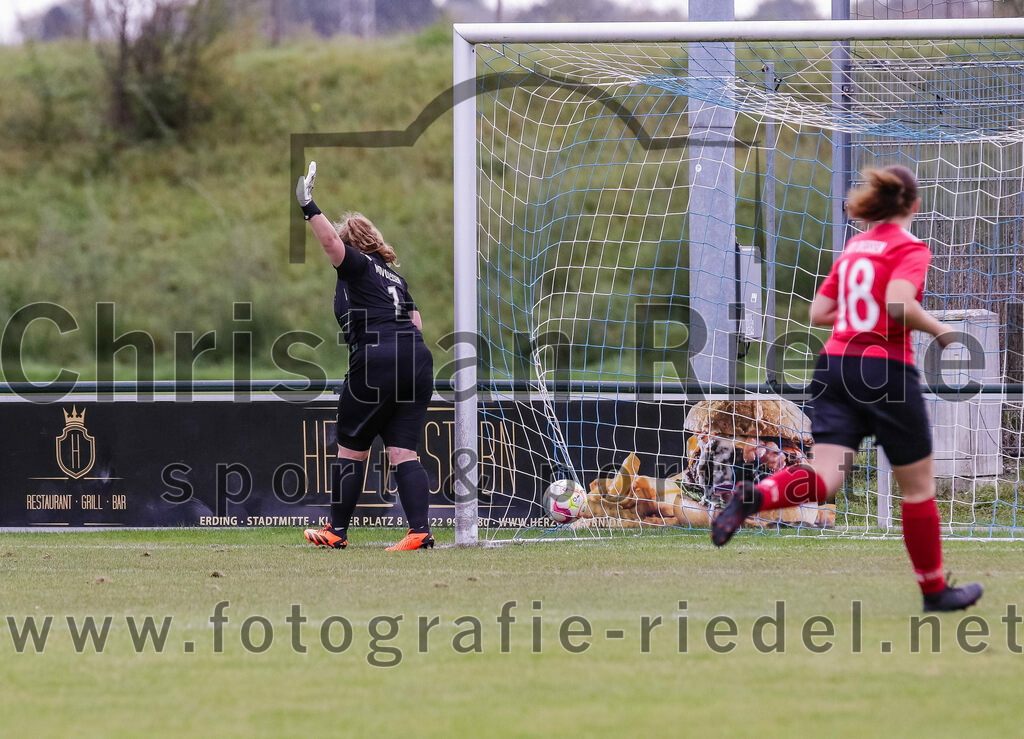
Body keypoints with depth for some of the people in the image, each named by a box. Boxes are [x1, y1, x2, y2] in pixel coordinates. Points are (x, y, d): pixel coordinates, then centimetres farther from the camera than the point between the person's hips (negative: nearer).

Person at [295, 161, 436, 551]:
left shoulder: (356, 265, 4)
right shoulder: (393, 275, 26)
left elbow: (331, 242, -15)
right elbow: (416, 323, 22)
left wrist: (309, 208, -15)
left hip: (377, 360, -7)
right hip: (417, 360, 7)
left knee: (350, 449, 5)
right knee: (404, 453, 2)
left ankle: (337, 530, 11)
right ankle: (420, 531, -12)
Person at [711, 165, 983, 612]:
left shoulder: (853, 248, 14)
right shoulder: (910, 248, -6)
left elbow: (818, 312, 15)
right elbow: (900, 303, -23)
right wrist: (940, 330, -8)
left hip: (836, 364, 6)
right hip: (886, 371, -6)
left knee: (825, 479, -6)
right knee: (918, 486, 11)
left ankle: (754, 496, -35)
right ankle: (934, 589, 22)